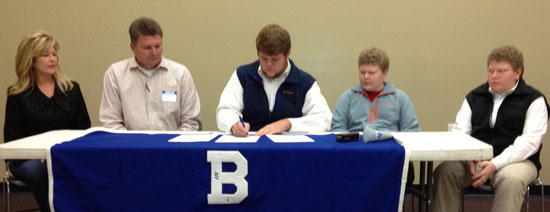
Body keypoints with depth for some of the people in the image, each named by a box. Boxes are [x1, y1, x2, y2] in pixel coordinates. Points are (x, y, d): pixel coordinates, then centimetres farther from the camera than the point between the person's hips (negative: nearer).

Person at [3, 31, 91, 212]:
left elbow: (84, 128, 9)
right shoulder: (17, 95, 5)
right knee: (40, 171, -36)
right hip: (29, 157, -1)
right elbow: (12, 138, 2)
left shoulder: (72, 89, 12)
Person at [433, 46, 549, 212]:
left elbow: (529, 141, -10)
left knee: (511, 179, -37)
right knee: (445, 170, -25)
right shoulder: (475, 96, 14)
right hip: (475, 160, 3)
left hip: (516, 160, -3)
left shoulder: (534, 100, 1)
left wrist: (495, 164, -23)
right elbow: (459, 132, 7)